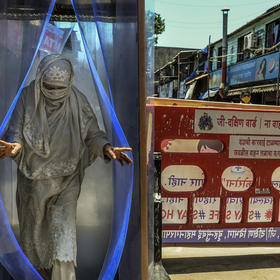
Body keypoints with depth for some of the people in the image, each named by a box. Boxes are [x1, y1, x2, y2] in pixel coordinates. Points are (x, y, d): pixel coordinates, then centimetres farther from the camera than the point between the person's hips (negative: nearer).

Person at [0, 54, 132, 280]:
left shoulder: (78, 101, -9)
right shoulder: (28, 98, -9)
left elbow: (93, 134, -5)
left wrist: (107, 148, -27)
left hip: (66, 180, -1)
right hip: (33, 179, 2)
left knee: (63, 236, -5)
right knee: (34, 230, 19)